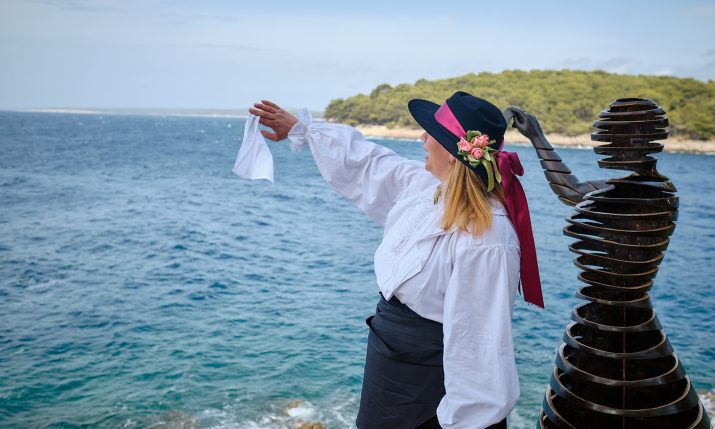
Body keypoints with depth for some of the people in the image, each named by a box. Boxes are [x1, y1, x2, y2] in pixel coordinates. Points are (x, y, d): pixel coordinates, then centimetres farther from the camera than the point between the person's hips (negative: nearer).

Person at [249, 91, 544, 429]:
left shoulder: (486, 237, -30)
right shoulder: (421, 183, -5)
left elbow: (479, 338, -28)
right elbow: (366, 162, 10)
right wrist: (299, 130, 18)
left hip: (429, 373, -8)